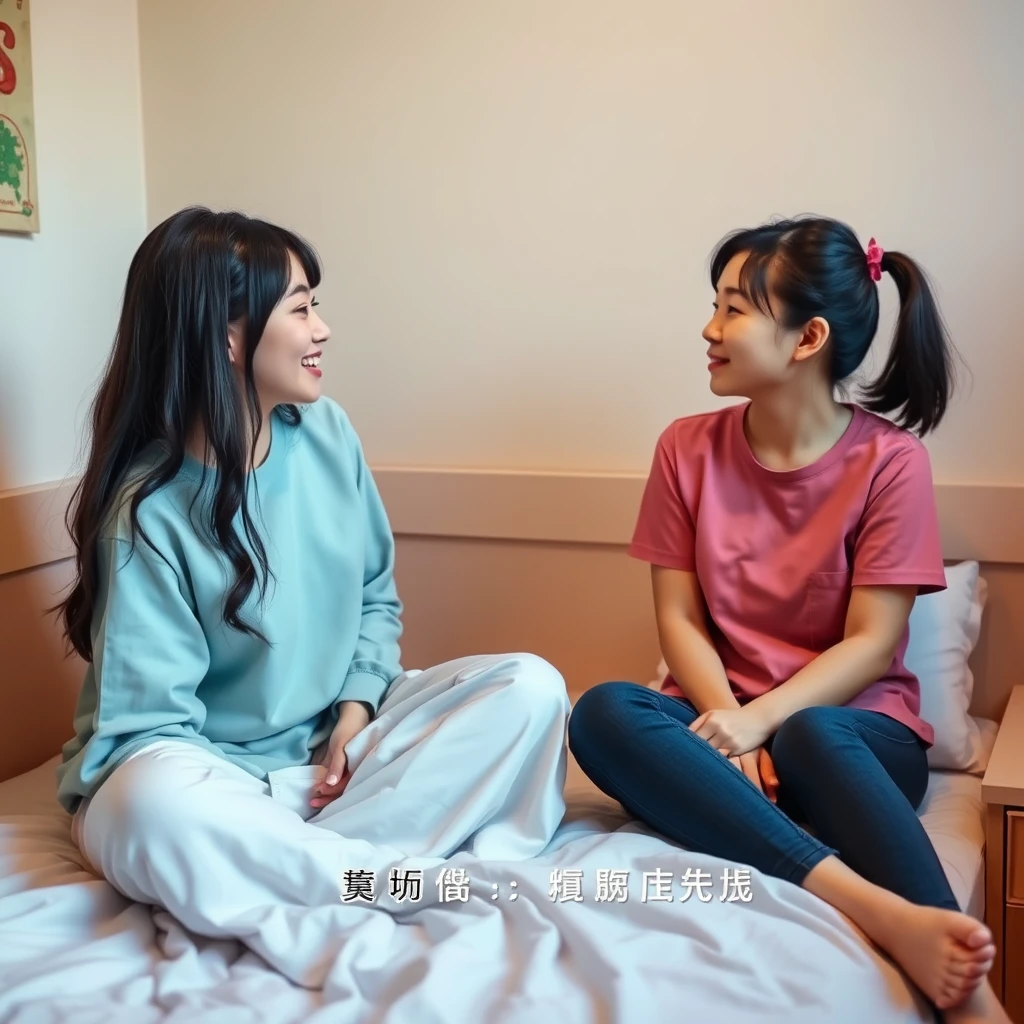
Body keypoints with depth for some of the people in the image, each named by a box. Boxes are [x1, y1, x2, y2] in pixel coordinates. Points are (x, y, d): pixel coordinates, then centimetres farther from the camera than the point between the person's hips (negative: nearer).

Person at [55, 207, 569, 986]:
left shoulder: (326, 432, -2)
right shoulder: (150, 510, -18)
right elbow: (149, 720, -17)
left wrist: (357, 710, -7)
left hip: (336, 739, 6)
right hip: (213, 772, -5)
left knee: (531, 687, -14)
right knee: (156, 805, -41)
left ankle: (296, 894, -24)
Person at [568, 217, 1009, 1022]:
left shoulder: (889, 459, -7)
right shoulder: (688, 449, 3)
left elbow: (871, 643, -10)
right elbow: (679, 617, 0)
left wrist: (764, 718, -24)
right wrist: (726, 719, -19)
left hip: (849, 722, -3)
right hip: (724, 715, 3)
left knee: (811, 741, -40)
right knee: (602, 714, -32)